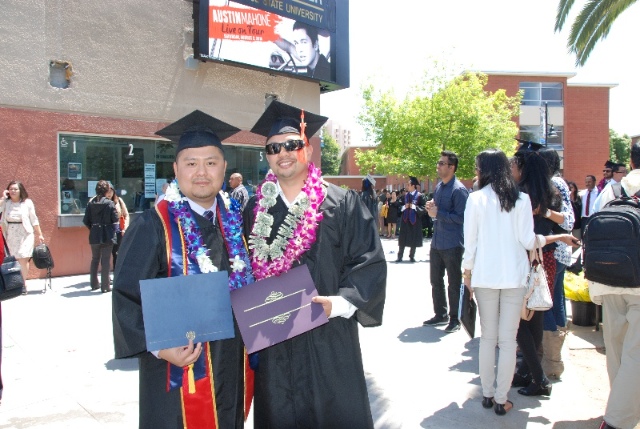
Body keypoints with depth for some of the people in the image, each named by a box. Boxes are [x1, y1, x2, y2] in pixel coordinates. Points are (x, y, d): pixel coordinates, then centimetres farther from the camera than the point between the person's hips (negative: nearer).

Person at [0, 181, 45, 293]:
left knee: (23, 259, -7)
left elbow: (34, 220, 6)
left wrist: (39, 234, 6)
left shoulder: (27, 202, 2)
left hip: (25, 235, -2)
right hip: (10, 236, 2)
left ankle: (23, 284, 2)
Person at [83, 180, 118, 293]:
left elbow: (86, 220, 2)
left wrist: (92, 228, 16)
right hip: (107, 236, -4)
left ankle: (94, 284, 27)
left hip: (94, 236, 4)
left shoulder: (91, 203, 1)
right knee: (106, 261, 1)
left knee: (95, 260, 17)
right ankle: (105, 286, 2)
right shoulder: (110, 203, -10)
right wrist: (114, 231, 8)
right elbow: (115, 220, -9)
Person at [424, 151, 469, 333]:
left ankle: (455, 319, 18)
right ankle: (440, 314, 31)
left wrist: (438, 213, -19)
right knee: (436, 281, 16)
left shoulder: (458, 190, -15)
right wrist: (431, 208, 0)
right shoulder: (439, 187, 11)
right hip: (436, 242, 8)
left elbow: (461, 217, -20)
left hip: (452, 244, -8)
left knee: (454, 283, 5)